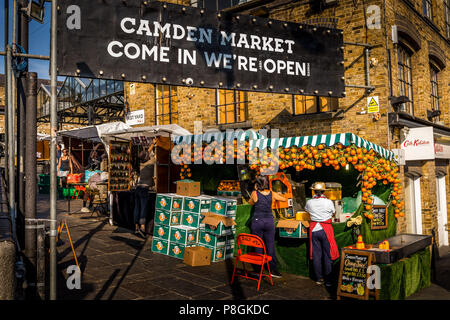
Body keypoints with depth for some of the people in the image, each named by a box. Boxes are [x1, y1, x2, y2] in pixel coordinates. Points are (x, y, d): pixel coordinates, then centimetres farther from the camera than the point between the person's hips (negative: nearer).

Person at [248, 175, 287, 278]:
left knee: (258, 246, 8)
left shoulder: (255, 193, -10)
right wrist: (276, 195, 27)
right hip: (269, 221, 2)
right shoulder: (272, 194, -3)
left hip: (257, 221, -2)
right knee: (271, 247, 9)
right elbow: (285, 199, 11)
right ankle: (273, 270, 13)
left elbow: (251, 203, 10)